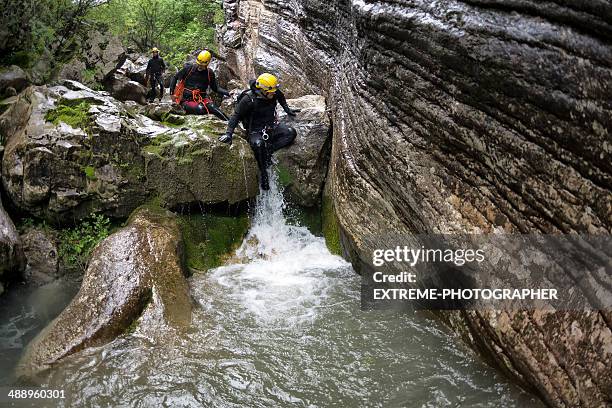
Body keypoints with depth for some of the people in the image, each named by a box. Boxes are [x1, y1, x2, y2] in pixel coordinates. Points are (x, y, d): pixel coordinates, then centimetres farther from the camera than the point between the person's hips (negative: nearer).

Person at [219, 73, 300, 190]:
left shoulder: (274, 93, -6)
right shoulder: (248, 99, -20)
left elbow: (281, 98, 20)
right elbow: (236, 116, -14)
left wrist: (288, 110, 26)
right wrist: (229, 133, -21)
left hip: (272, 126, 6)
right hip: (256, 131, -5)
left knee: (291, 133, -17)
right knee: (259, 144, -37)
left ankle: (269, 149, -19)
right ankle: (263, 172, -19)